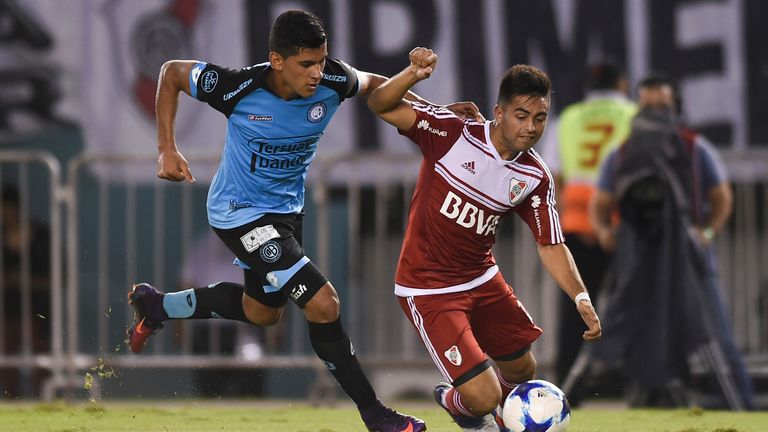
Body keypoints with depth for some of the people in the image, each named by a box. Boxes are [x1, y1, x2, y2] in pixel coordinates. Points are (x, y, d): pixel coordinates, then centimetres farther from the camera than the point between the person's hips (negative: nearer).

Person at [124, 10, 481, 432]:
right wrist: (167, 149, -19)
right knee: (322, 303, -18)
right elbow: (171, 72, -14)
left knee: (261, 311, 27)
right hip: (239, 212, -7)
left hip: (286, 208, 7)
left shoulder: (332, 81, -19)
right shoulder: (240, 88, -30)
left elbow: (374, 84, 4)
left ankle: (156, 306, 47)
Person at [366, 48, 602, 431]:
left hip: (482, 279, 6)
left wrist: (581, 297, -13)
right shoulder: (453, 134, -19)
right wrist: (413, 75, -42)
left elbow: (550, 245, 1)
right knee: (483, 396, -13)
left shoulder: (535, 178, -5)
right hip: (428, 290, -6)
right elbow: (381, 105, -23)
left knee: (522, 370, 20)